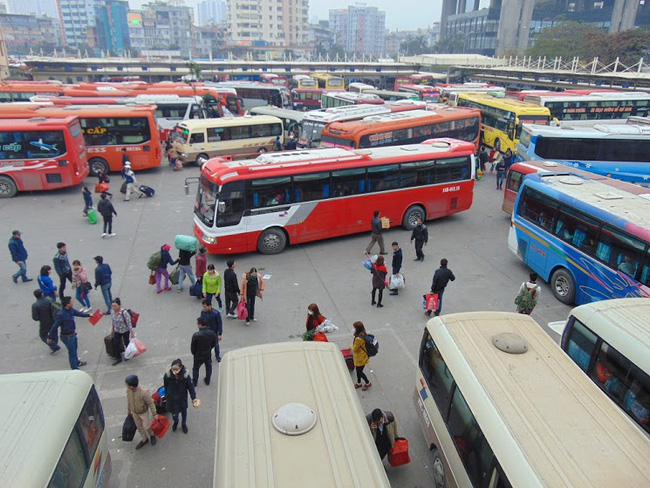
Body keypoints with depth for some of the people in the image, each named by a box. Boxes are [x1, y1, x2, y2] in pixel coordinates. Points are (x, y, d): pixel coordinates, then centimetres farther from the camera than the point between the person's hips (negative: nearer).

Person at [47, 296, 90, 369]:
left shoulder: (71, 310, -6)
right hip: (67, 337, -8)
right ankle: (74, 368, 23)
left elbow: (79, 313, 15)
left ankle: (77, 362, 49)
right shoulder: (61, 314, -30)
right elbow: (55, 326, -23)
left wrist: (88, 315, 21)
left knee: (75, 349, 27)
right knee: (72, 352, 6)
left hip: (73, 334, 8)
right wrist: (50, 337, -16)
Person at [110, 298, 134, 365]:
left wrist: (132, 332, -19)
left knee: (126, 342, 15)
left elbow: (129, 323, -24)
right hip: (117, 331, 4)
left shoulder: (124, 312, -33)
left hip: (125, 331, -4)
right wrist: (113, 328, 15)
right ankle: (118, 358, 22)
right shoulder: (112, 311, -16)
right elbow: (112, 320, 3)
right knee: (115, 344, 4)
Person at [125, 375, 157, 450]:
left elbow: (151, 403, -25)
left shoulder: (144, 392, -40)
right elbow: (128, 400, -1)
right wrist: (128, 410, 14)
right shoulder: (128, 390, -22)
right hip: (134, 412, 5)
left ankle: (152, 435, 46)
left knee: (147, 427, 13)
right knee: (139, 427, 22)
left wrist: (154, 414, -16)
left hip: (144, 412, -5)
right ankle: (144, 439, 46)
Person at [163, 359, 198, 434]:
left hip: (182, 398, 0)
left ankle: (184, 424, 52)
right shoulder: (167, 375, -25)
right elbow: (165, 387, -6)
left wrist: (194, 398, -14)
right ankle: (175, 422, 48)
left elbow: (191, 387, -16)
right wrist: (166, 396, 7)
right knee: (174, 413, 11)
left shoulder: (185, 376, -27)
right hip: (171, 399, 0)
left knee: (184, 411, 22)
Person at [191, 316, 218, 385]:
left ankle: (194, 382, 39)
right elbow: (214, 344, -3)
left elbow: (192, 347, -17)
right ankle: (207, 380, 42)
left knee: (195, 368, 23)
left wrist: (194, 353, 4)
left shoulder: (196, 335, -31)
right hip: (208, 355, 3)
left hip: (198, 356, -3)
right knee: (208, 367, 26)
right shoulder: (212, 333, -18)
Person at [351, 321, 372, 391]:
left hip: (361, 358, -9)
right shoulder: (363, 334, -7)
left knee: (359, 372, 13)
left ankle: (368, 383, 33)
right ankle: (359, 383, 42)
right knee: (358, 370, 24)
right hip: (359, 356, 9)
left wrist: (351, 347, -3)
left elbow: (355, 349, -22)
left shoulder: (359, 338, -36)